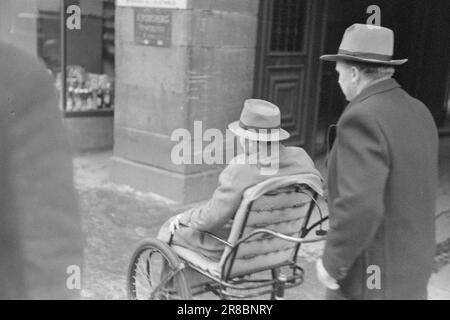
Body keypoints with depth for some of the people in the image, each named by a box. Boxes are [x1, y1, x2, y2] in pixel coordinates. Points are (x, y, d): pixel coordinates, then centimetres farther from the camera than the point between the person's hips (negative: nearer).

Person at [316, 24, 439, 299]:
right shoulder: (417, 113, 4)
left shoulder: (363, 119, -26)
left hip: (370, 275, -9)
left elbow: (359, 207, -35)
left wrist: (332, 262, -19)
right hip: (406, 266, 9)